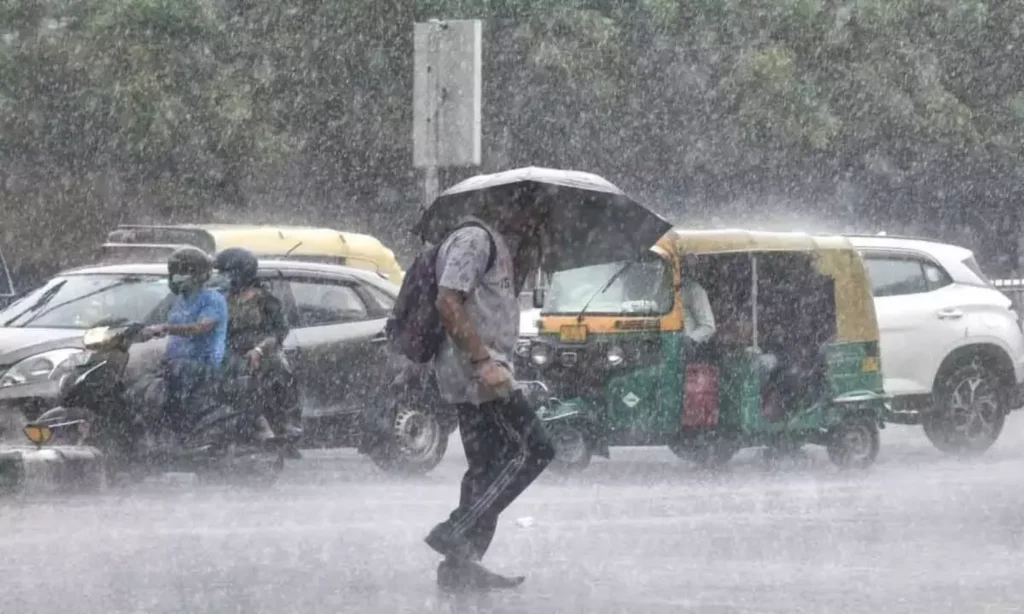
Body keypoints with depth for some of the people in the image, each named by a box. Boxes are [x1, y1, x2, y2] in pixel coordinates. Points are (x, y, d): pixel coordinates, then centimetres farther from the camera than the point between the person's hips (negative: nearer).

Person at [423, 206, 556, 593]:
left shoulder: (502, 248, 22)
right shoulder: (475, 240, -10)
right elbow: (448, 303, -19)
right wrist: (483, 362, -24)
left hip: (479, 374, 11)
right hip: (474, 372, -11)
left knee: (488, 469, 11)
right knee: (531, 450, -14)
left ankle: (460, 567, 13)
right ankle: (456, 533, -16)